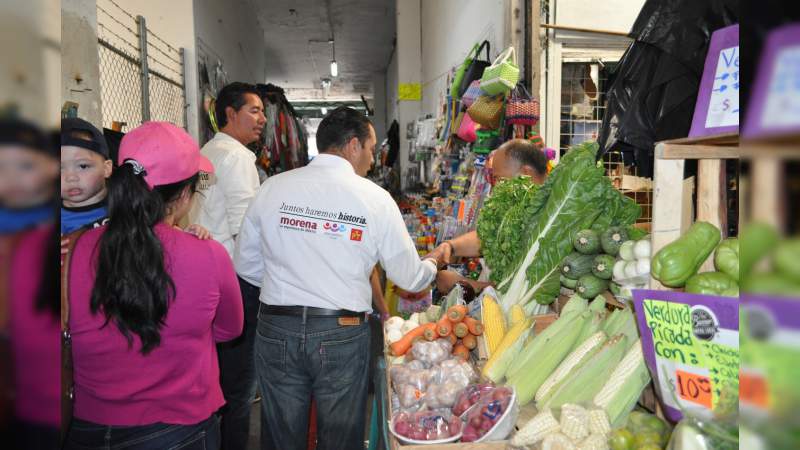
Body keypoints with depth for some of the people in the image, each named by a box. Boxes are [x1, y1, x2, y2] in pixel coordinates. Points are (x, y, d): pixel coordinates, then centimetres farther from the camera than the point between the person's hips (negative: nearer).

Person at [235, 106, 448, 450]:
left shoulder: (272, 188, -2)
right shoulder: (375, 198, -7)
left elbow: (246, 265, 5)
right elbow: (409, 278, -1)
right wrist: (433, 263, 21)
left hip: (277, 330, 2)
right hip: (343, 334, -2)